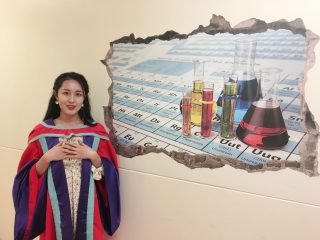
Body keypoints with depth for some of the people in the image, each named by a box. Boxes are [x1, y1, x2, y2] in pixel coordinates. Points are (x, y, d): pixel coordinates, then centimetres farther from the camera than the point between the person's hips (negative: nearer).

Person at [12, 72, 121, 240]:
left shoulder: (96, 131, -2)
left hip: (87, 205, 0)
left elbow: (108, 175, -1)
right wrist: (47, 158, -15)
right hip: (54, 205, 0)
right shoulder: (41, 132, -2)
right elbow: (30, 177, 0)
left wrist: (93, 156, -16)